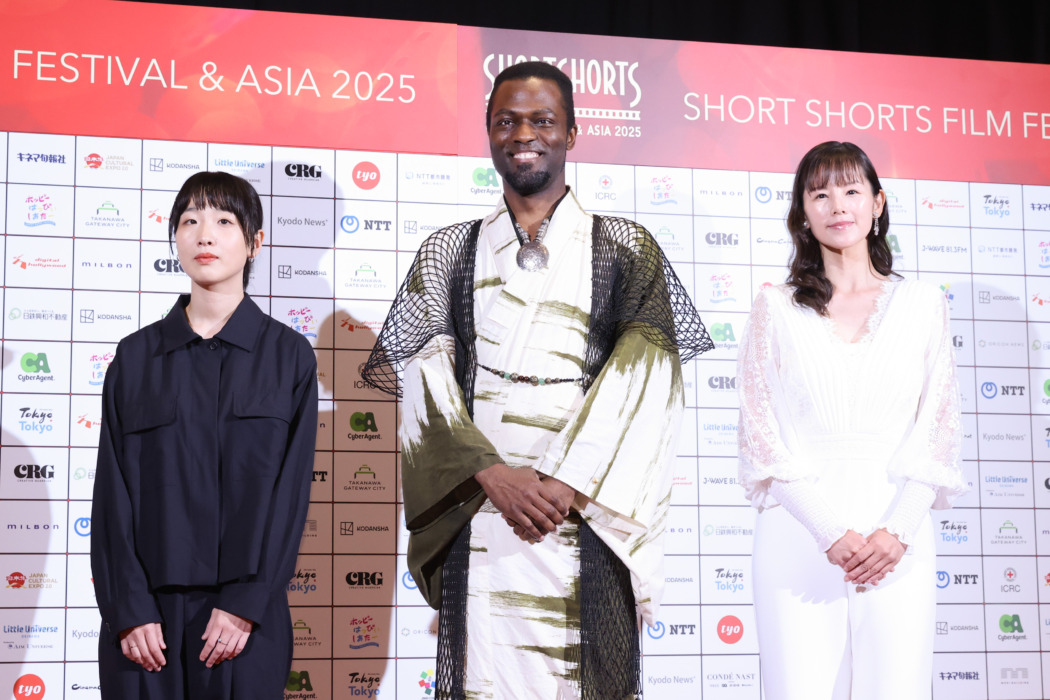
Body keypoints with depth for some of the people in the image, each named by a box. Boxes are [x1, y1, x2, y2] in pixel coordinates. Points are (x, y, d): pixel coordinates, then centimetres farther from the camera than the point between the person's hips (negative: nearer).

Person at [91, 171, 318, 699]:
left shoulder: (288, 355, 4)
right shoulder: (136, 356, 8)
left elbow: (290, 491, -2)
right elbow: (113, 493, 4)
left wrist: (244, 604, -10)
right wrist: (128, 610, -6)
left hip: (246, 618, -1)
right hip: (145, 614, 1)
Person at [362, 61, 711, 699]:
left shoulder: (625, 248, 9)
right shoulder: (450, 252, 14)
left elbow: (646, 370, -3)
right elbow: (423, 375, 4)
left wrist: (567, 483, -14)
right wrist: (493, 474, -12)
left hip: (585, 510, -1)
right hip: (480, 517, 1)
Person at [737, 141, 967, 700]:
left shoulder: (921, 304, 11)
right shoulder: (776, 307, 8)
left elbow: (939, 429, 7)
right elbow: (761, 434, 1)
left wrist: (897, 530, -8)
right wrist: (832, 533, -10)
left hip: (897, 540, 1)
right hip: (800, 536, -1)